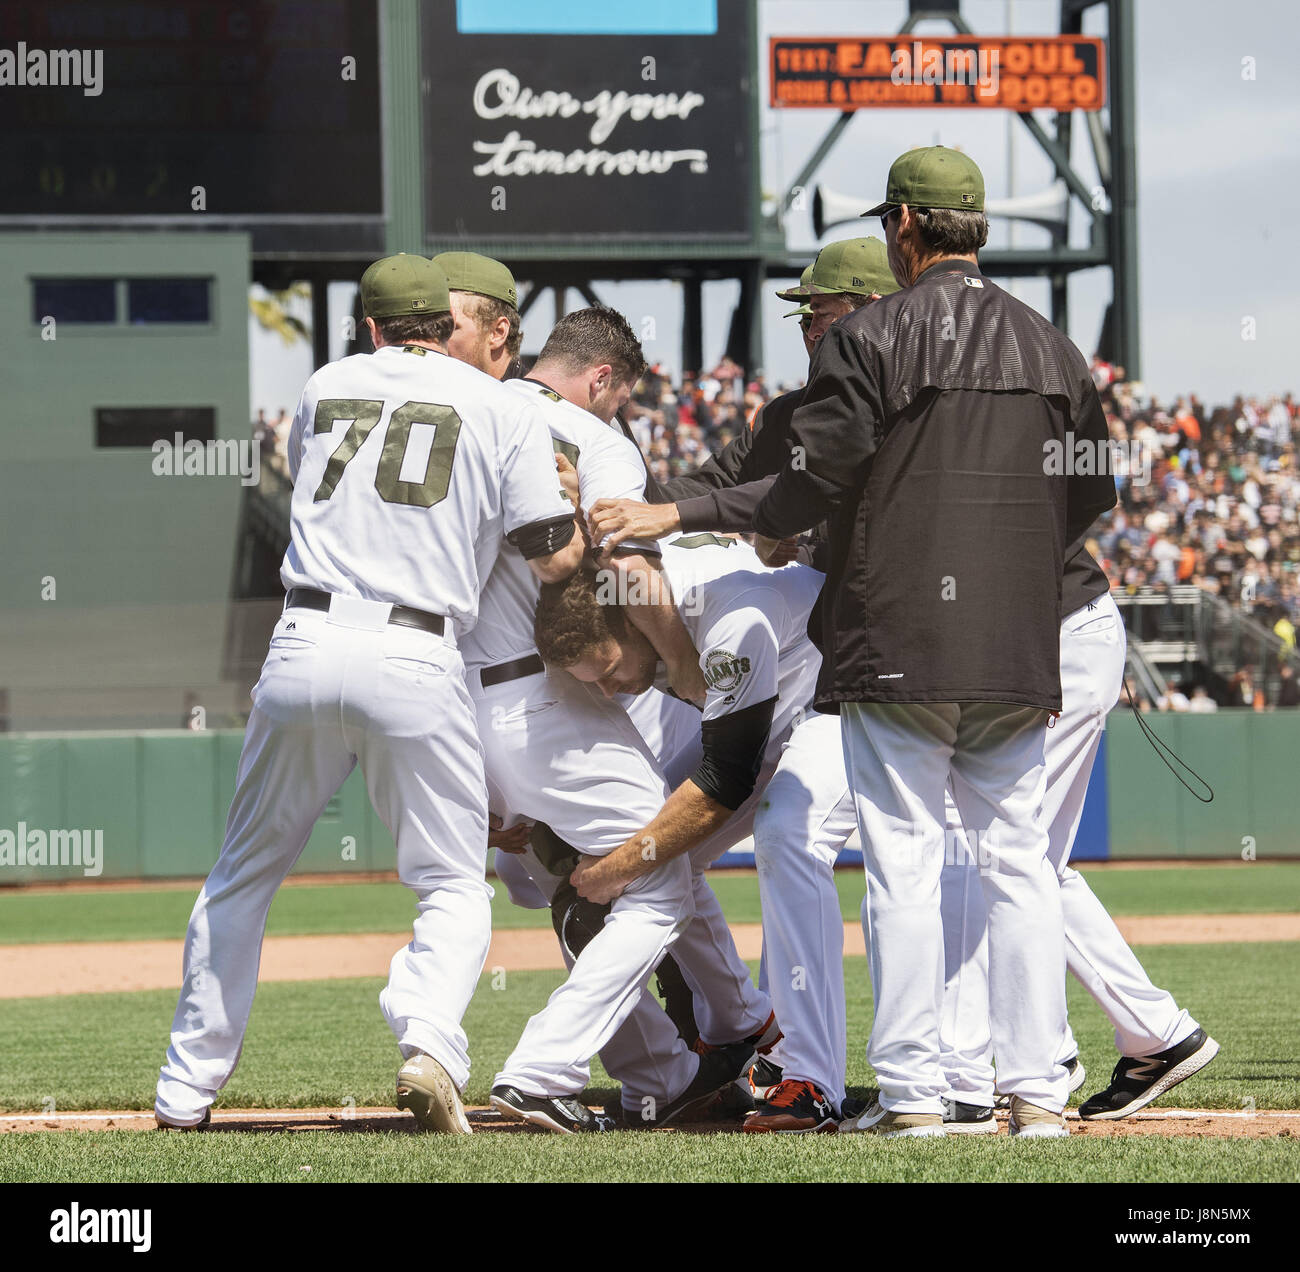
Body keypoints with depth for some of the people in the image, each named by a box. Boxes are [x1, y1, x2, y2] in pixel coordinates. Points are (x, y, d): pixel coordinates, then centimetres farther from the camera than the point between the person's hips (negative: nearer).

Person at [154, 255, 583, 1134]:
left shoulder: (325, 389, 16)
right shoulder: (503, 410, 6)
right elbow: (556, 558, 2)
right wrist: (570, 493, 22)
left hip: (303, 645, 2)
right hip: (417, 662, -2)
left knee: (245, 873, 17)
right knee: (455, 885, 8)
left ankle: (188, 1086, 17)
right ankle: (430, 1043, -19)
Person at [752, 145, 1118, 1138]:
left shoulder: (870, 338, -6)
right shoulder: (1051, 346, 11)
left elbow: (821, 471, -8)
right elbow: (1093, 490, 16)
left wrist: (773, 531, 12)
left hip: (898, 638, -5)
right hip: (1020, 647, 5)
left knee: (904, 862, -2)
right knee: (1020, 860, 7)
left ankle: (911, 1091, -3)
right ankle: (1037, 1089, 4)